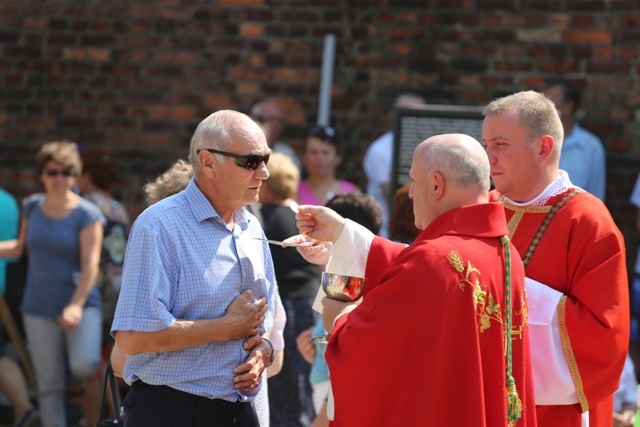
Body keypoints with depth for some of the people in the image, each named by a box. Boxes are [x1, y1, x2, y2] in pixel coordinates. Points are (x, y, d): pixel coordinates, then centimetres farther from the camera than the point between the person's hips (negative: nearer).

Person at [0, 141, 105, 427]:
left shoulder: (87, 215, -7)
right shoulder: (31, 207, 6)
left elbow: (90, 265, -13)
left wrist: (76, 305, -23)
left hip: (80, 304, -4)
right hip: (39, 308, 4)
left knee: (83, 366, -24)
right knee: (49, 385, 4)